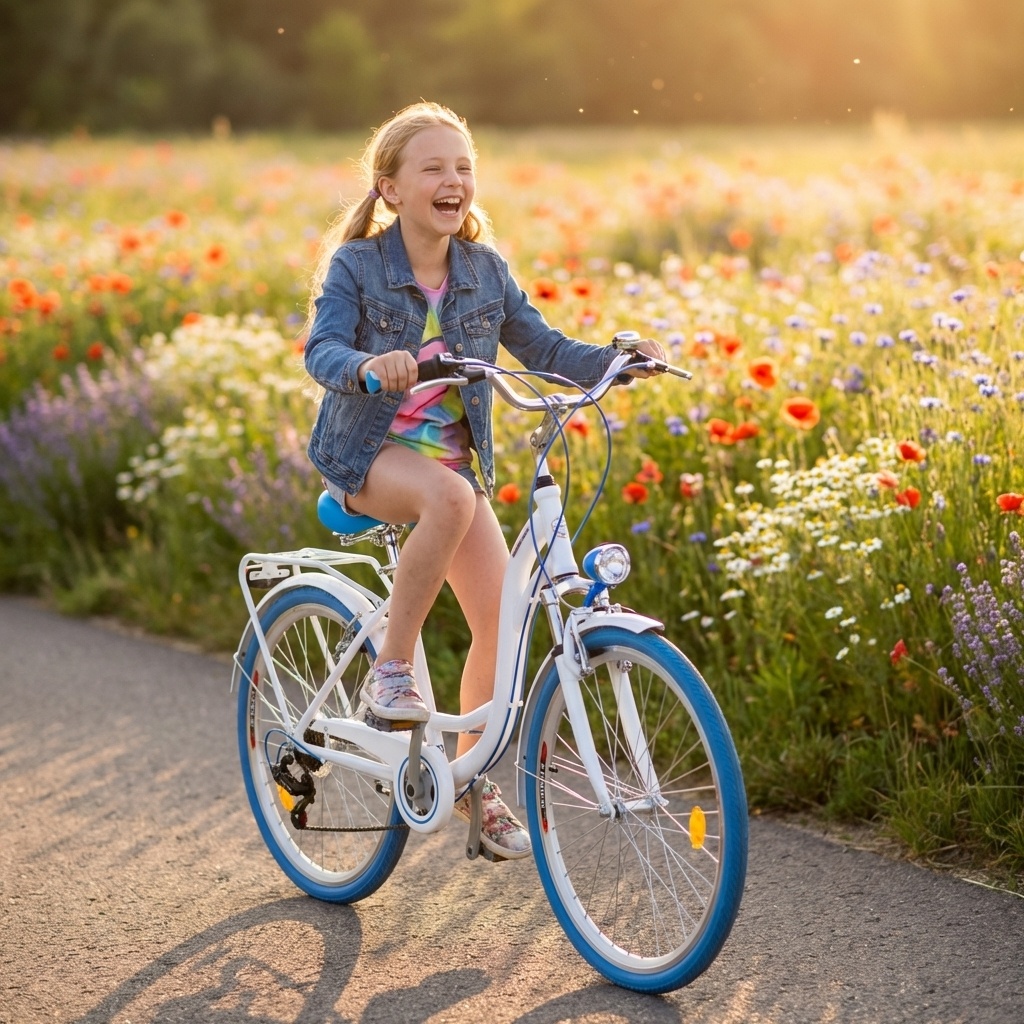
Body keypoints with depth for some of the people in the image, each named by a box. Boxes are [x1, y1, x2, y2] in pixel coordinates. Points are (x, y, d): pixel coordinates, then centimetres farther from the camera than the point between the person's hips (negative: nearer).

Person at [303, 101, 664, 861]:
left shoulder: (484, 270, 2)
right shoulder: (356, 265, -9)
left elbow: (543, 348, 4)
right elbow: (322, 351, -23)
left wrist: (618, 361, -13)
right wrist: (370, 366, -45)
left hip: (453, 454, 5)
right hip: (368, 452, -4)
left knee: (502, 609, -8)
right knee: (452, 496, -38)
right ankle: (391, 669, -21)